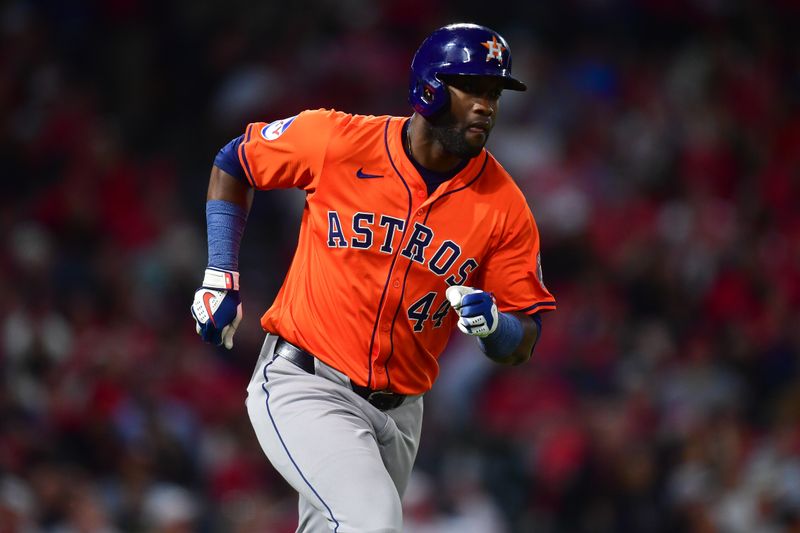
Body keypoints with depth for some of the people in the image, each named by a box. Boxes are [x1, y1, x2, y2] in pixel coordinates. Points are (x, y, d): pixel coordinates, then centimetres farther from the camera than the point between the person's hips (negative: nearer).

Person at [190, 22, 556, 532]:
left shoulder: (505, 205, -5)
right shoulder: (337, 140, -11)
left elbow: (522, 345, 0)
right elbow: (233, 162, 7)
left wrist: (493, 323, -24)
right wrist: (220, 277, 1)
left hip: (396, 411, 5)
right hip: (302, 383, -4)